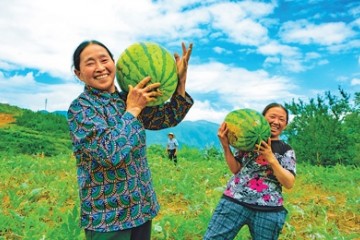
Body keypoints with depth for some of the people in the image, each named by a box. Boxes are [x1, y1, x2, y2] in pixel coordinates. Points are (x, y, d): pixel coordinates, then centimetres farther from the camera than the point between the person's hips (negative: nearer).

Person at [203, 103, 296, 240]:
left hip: (269, 210, 1)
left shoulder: (287, 151, 8)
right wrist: (225, 146, -11)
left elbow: (289, 183, -2)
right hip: (235, 201, 0)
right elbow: (235, 169, 2)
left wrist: (271, 159, -14)